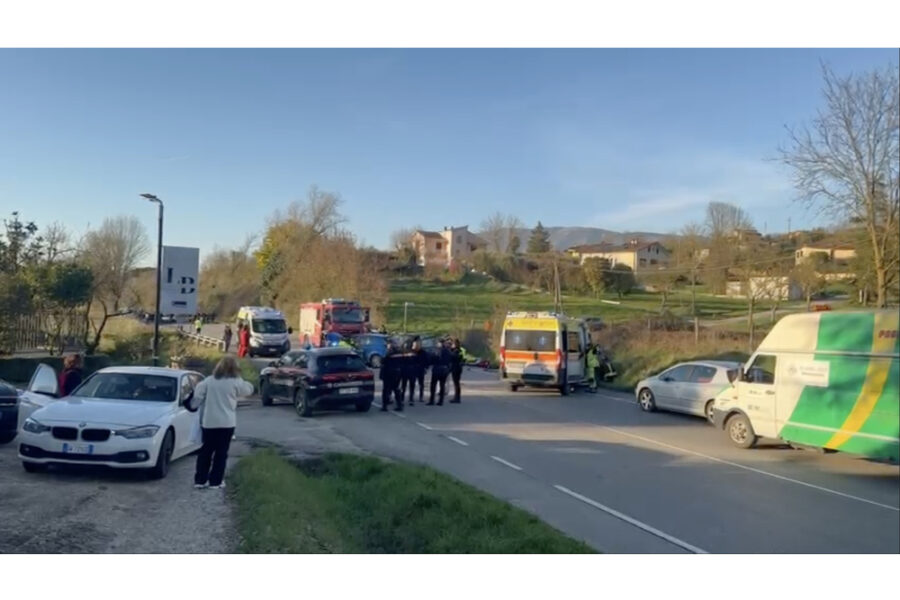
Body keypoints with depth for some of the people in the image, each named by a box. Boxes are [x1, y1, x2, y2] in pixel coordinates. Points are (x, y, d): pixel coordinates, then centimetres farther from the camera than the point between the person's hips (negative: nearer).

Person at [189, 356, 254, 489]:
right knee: (221, 452, 5)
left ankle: (200, 480, 16)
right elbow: (248, 389, 9)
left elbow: (197, 397, 1)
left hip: (208, 422, 3)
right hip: (226, 423, -3)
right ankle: (215, 481, 7)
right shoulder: (235, 382, -6)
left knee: (206, 450, 13)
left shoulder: (209, 380, 2)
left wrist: (193, 404, 19)